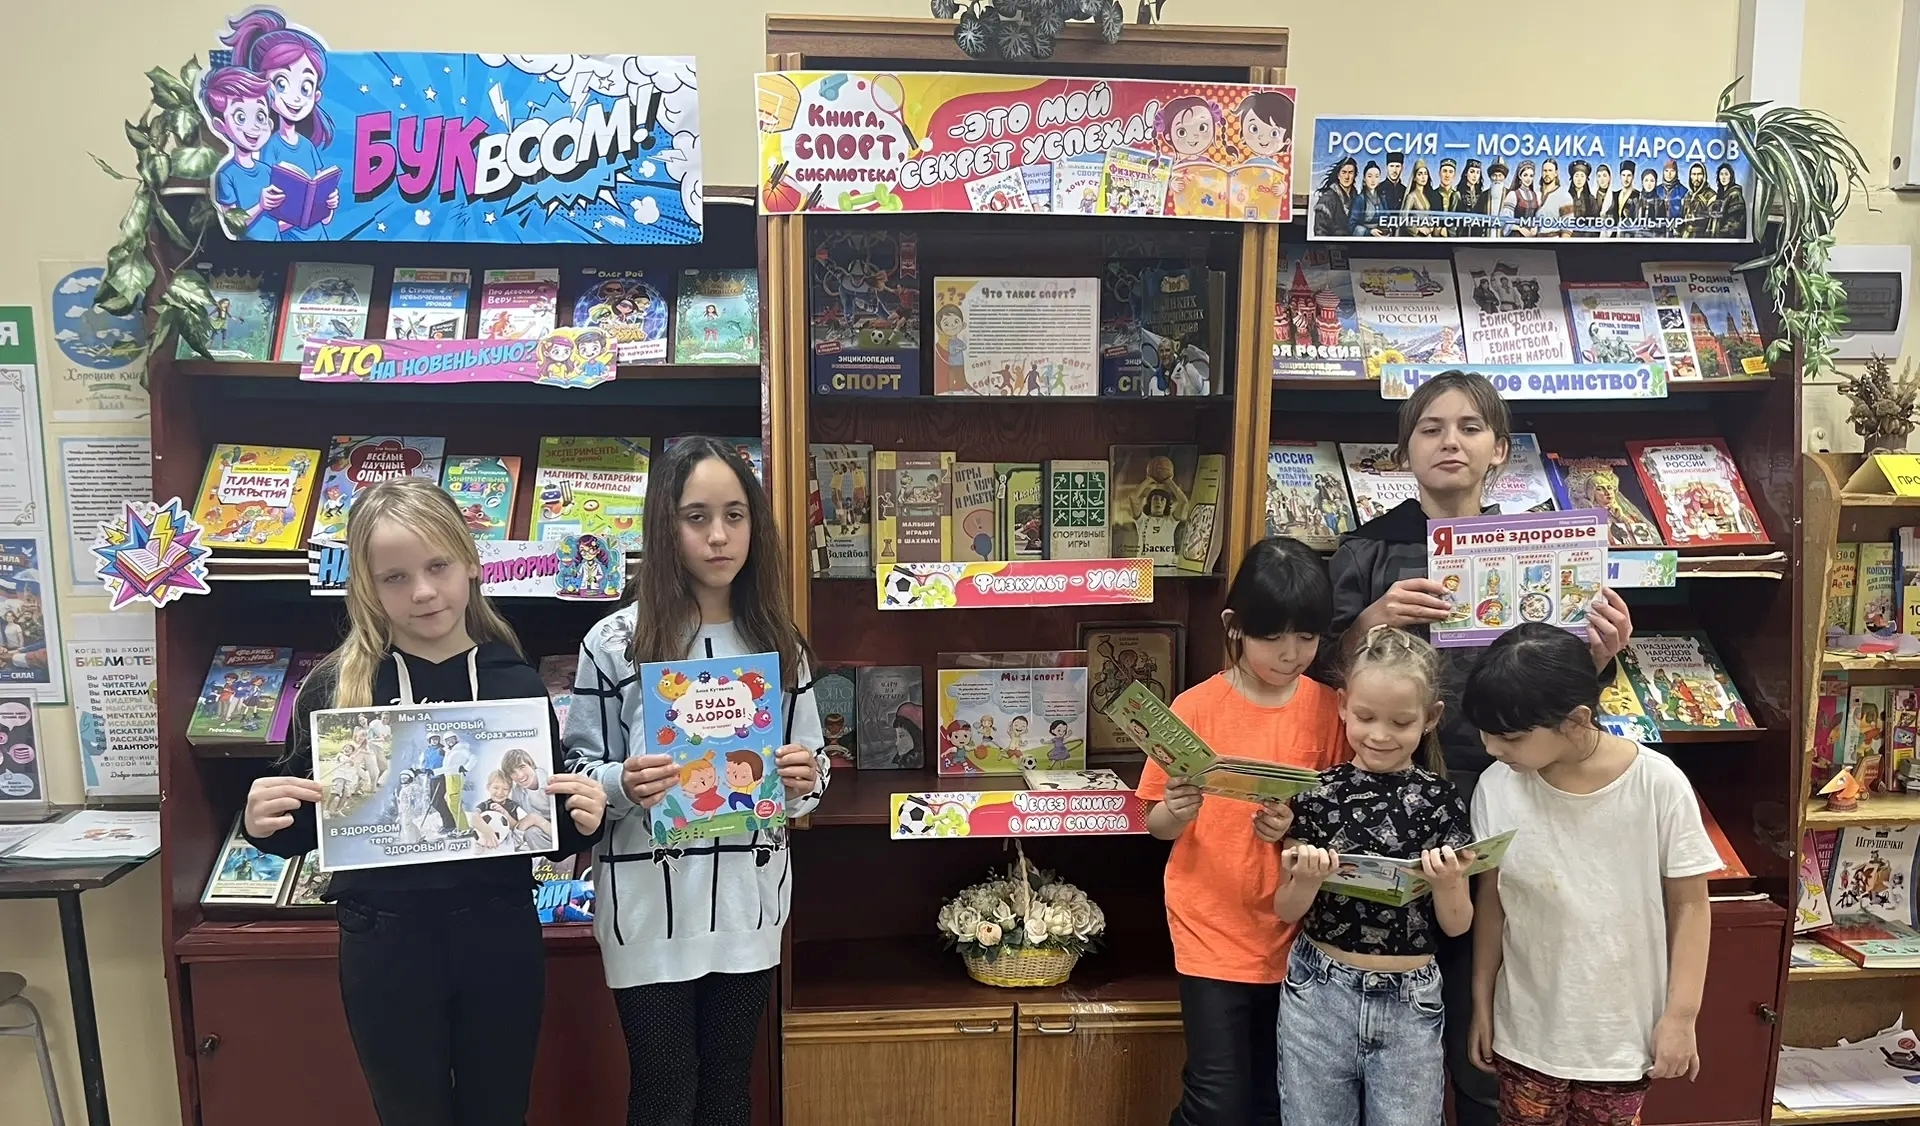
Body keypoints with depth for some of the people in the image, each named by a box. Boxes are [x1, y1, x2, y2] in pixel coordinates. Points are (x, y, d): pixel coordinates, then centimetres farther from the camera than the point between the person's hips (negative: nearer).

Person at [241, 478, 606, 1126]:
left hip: (499, 936, 1)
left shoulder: (517, 683, -3)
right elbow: (305, 830, 4)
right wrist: (263, 823, -17)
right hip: (384, 943, 0)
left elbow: (554, 835, 5)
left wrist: (582, 820, -16)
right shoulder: (334, 687, -5)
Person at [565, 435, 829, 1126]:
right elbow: (578, 771, -2)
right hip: (650, 903, -3)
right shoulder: (615, 641, -7)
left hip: (748, 899, 3)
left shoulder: (776, 640, 3)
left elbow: (812, 764, 9)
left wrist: (803, 779, -12)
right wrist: (622, 784, -22)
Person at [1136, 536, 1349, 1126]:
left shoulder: (1328, 709, -3)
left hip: (1292, 932, 3)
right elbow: (1156, 825, -3)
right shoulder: (1196, 708, -9)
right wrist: (1178, 813, -25)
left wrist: (1298, 827, -16)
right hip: (1212, 929, -2)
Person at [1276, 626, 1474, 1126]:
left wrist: (1446, 882, -20)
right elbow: (1285, 910, 0)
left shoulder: (1440, 800, -4)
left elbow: (1458, 925, 0)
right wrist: (1308, 880, -21)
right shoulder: (1318, 794, -6)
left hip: (1410, 1004, 0)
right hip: (1318, 995, 0)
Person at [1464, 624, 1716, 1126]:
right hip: (1527, 1028, 1)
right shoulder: (1496, 787, -12)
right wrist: (1482, 1003, 5)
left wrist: (1680, 1015, -5)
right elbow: (1492, 899, -1)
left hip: (1623, 1029, -1)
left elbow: (1688, 903, -6)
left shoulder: (1659, 785, -17)